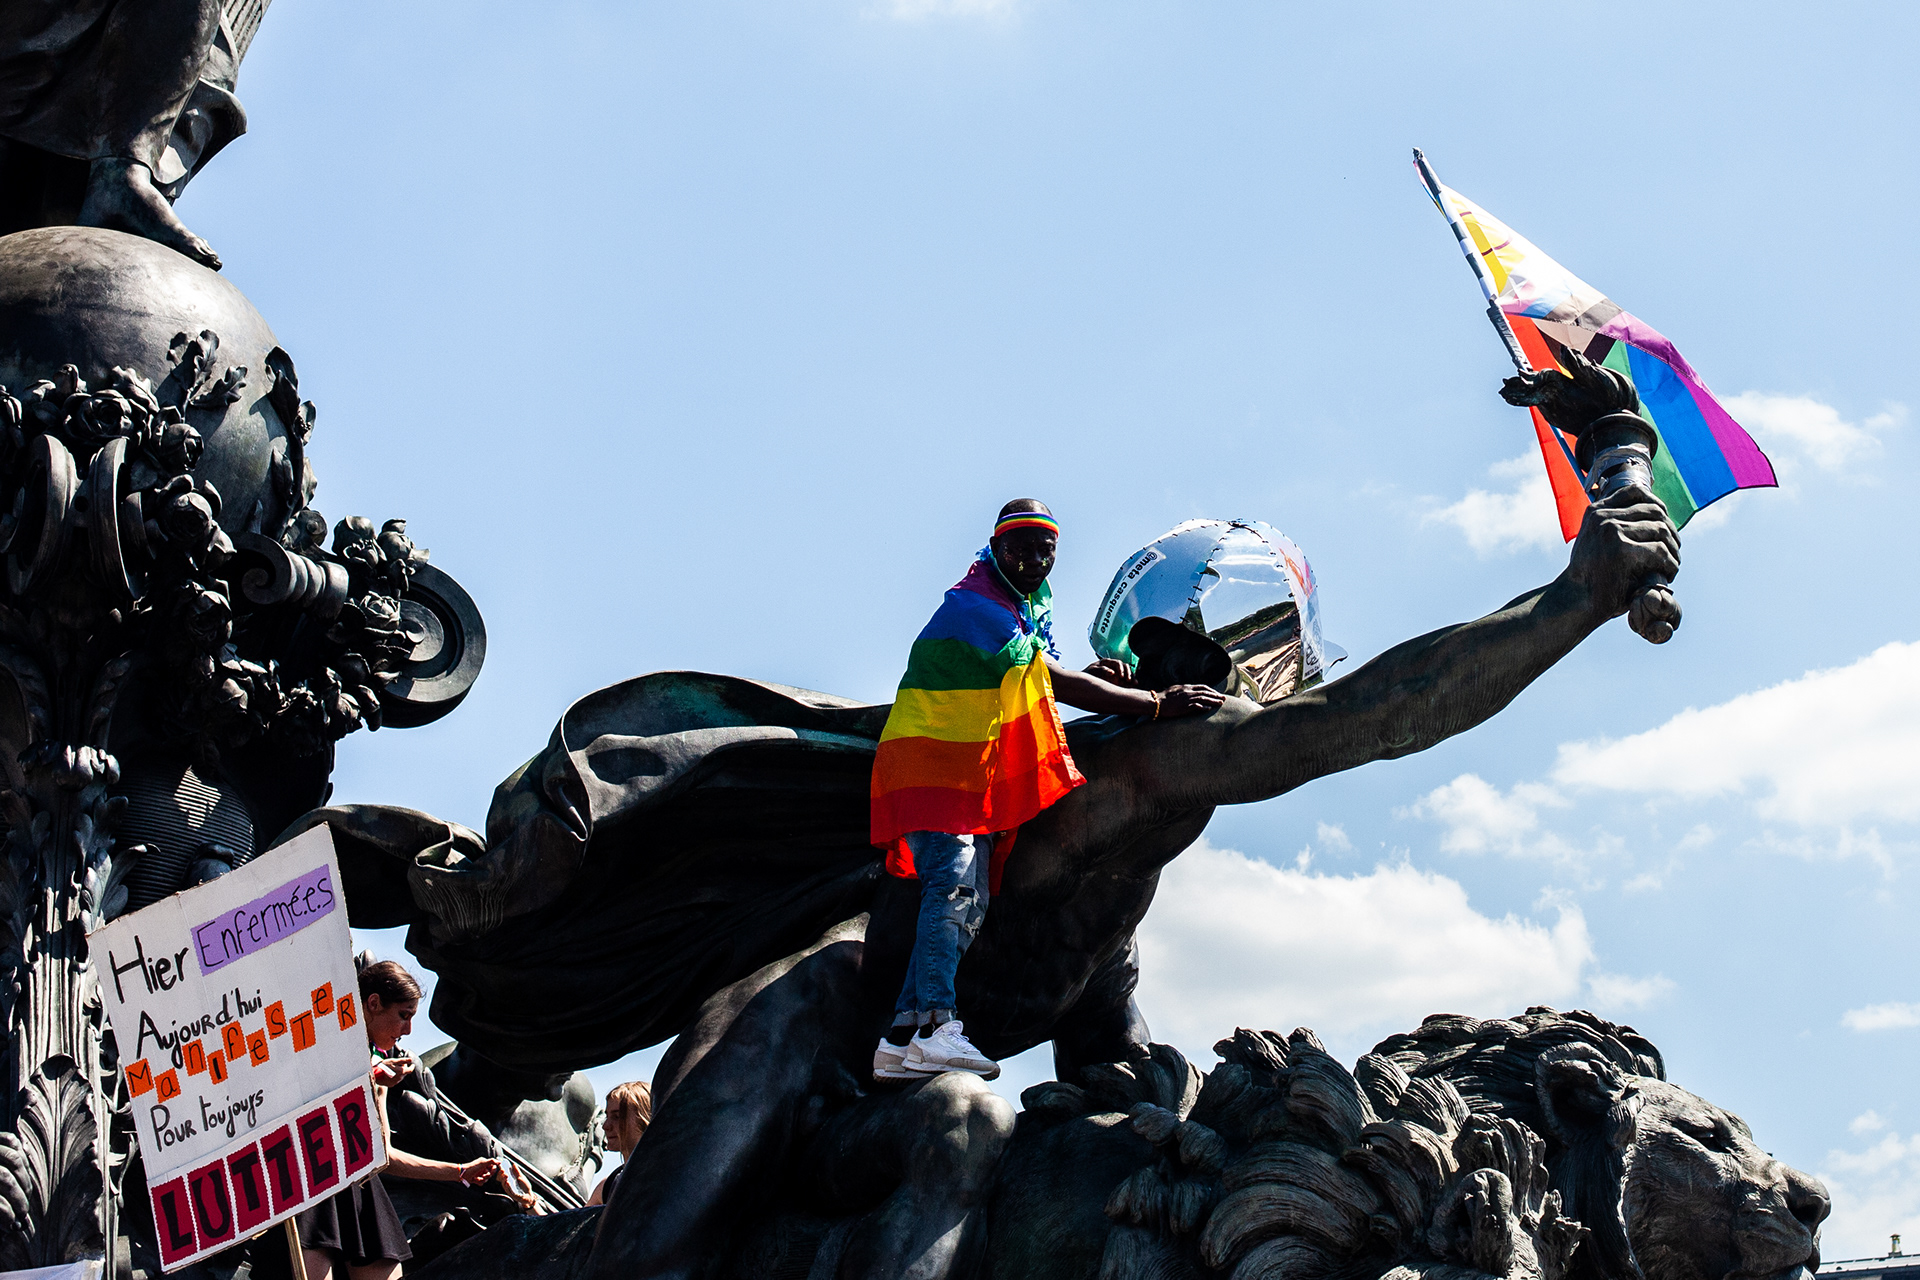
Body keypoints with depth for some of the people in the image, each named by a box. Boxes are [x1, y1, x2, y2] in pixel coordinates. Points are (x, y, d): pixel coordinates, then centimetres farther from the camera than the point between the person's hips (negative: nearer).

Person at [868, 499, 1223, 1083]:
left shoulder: (1029, 607, 17)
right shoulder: (976, 605, -15)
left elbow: (1044, 685, 17)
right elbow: (1054, 684, -19)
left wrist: (1093, 678, -7)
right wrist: (1158, 703, -17)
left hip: (978, 776, 9)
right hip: (929, 762, -9)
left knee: (968, 903, 1)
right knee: (955, 884, -25)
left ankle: (900, 1042, -4)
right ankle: (936, 1027, -38)